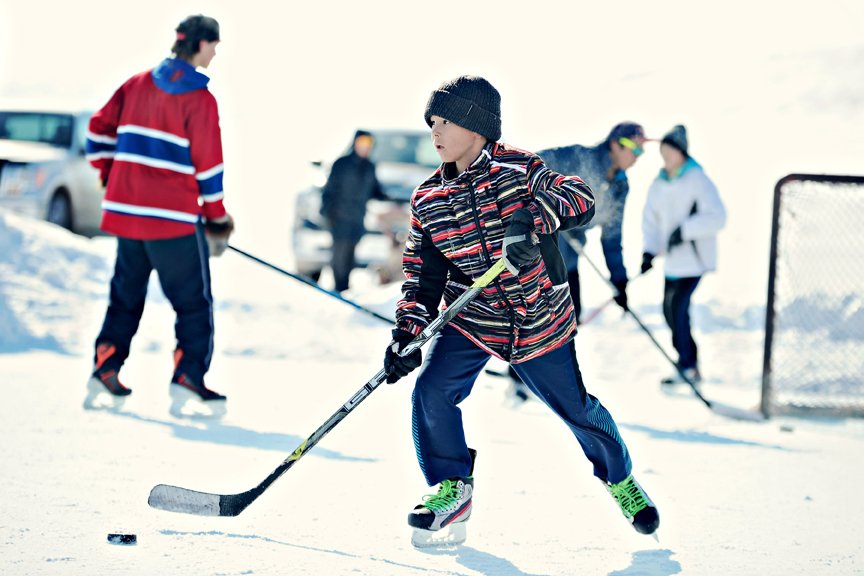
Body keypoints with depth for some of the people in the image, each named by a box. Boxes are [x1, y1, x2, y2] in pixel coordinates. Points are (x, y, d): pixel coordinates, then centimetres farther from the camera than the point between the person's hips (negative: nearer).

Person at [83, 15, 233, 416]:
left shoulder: (137, 84, 8)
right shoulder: (199, 98, -11)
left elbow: (99, 131, 11)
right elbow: (207, 164, -10)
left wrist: (111, 176, 22)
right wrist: (217, 216, 1)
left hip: (126, 209, 6)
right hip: (175, 217, -6)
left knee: (126, 294, 18)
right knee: (194, 301, 2)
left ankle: (105, 368, 14)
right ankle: (188, 376, -5)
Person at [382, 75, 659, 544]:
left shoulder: (518, 169, -13)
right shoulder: (428, 200, -2)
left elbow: (580, 198, -26)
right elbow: (423, 272, 1)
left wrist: (531, 219, -43)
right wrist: (408, 331, -11)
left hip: (540, 321, -3)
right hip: (470, 323, 3)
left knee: (575, 407, 8)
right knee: (431, 391, -17)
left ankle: (621, 480, 35)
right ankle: (451, 489, 3)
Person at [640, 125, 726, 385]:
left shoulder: (698, 181, -12)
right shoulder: (659, 184, 8)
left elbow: (716, 217, -19)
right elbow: (651, 219, 10)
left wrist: (684, 230, -26)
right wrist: (650, 250, -5)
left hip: (695, 258, -7)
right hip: (673, 260, 7)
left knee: (678, 307, -14)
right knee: (670, 308, 9)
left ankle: (688, 368, -6)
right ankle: (688, 362, 22)